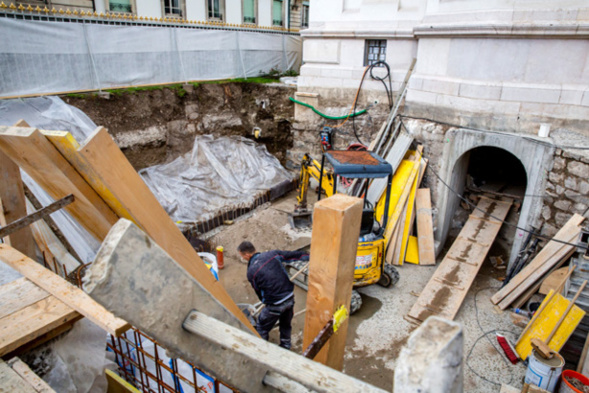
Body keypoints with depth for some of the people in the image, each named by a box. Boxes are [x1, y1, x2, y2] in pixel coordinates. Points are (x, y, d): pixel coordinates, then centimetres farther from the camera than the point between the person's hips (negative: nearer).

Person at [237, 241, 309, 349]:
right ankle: (286, 346, 46)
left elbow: (258, 292, 2)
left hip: (275, 305, -5)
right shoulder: (273, 254, -4)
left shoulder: (251, 272, -12)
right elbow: (293, 255, 2)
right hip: (290, 298, 6)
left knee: (261, 328, 20)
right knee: (286, 324, 30)